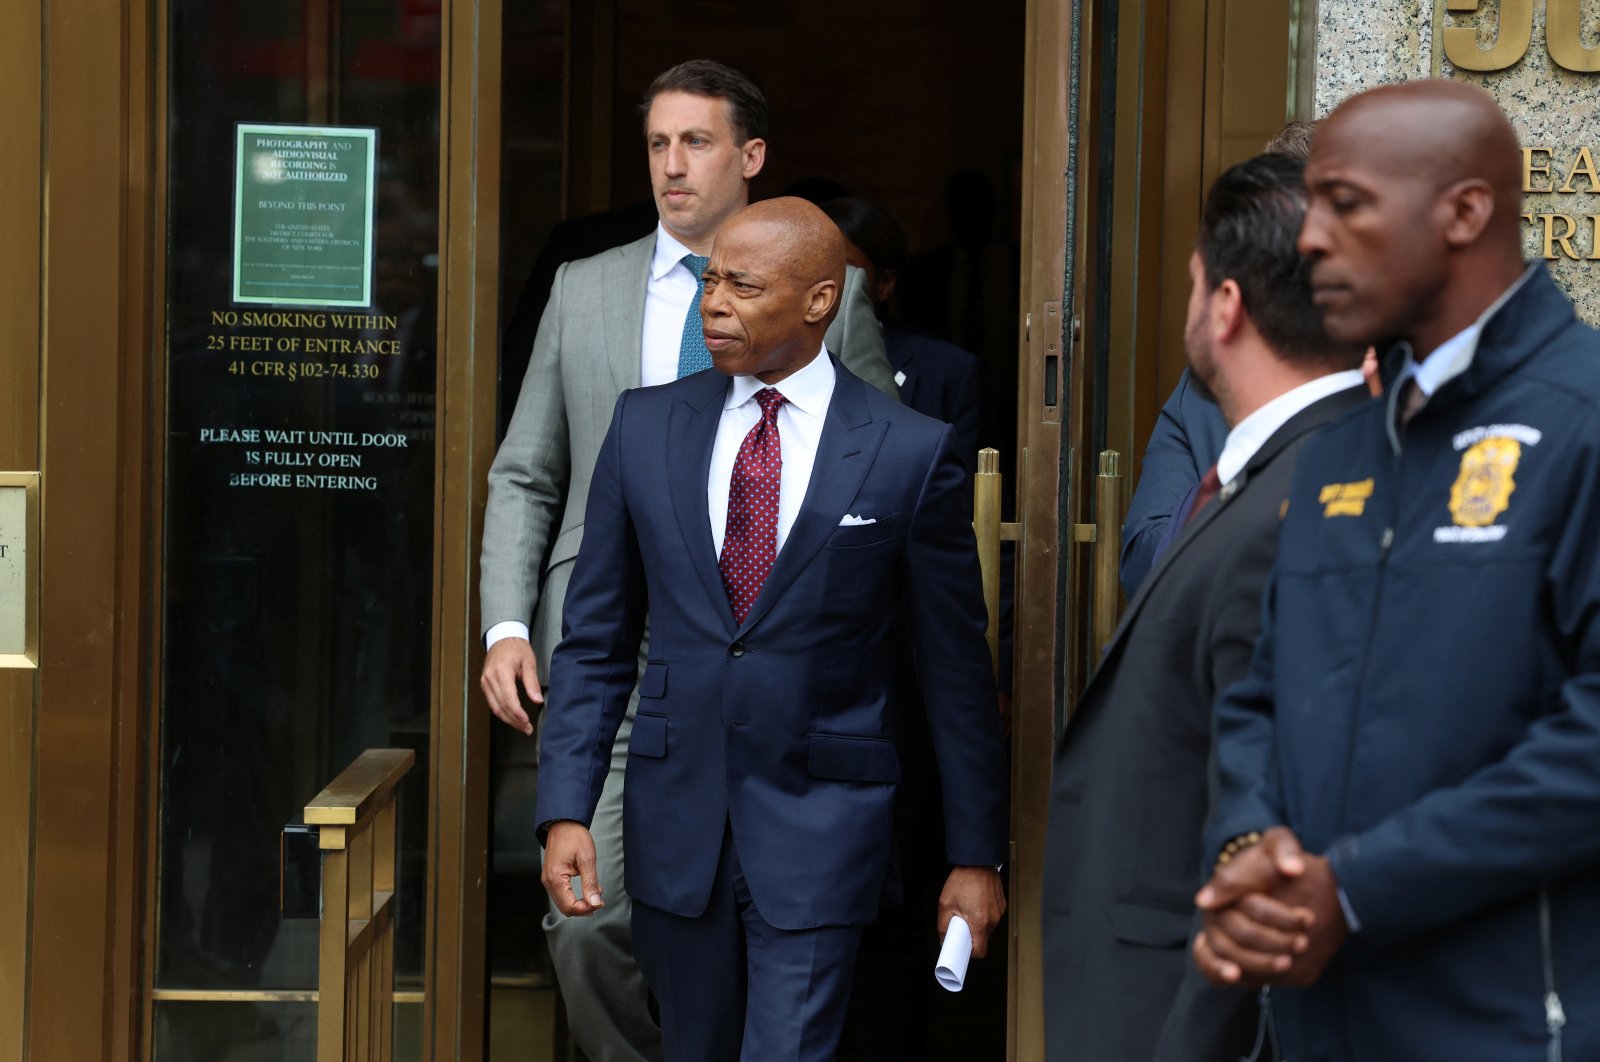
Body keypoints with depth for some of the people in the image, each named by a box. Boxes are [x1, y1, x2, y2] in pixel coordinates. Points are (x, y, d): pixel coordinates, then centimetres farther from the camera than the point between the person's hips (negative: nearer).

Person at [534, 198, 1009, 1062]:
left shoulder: (910, 454, -4)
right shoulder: (646, 426, 5)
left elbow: (956, 669, 1)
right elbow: (595, 642, 7)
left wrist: (975, 855, 2)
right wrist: (565, 811, -3)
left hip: (818, 827, -3)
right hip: (675, 818, 4)